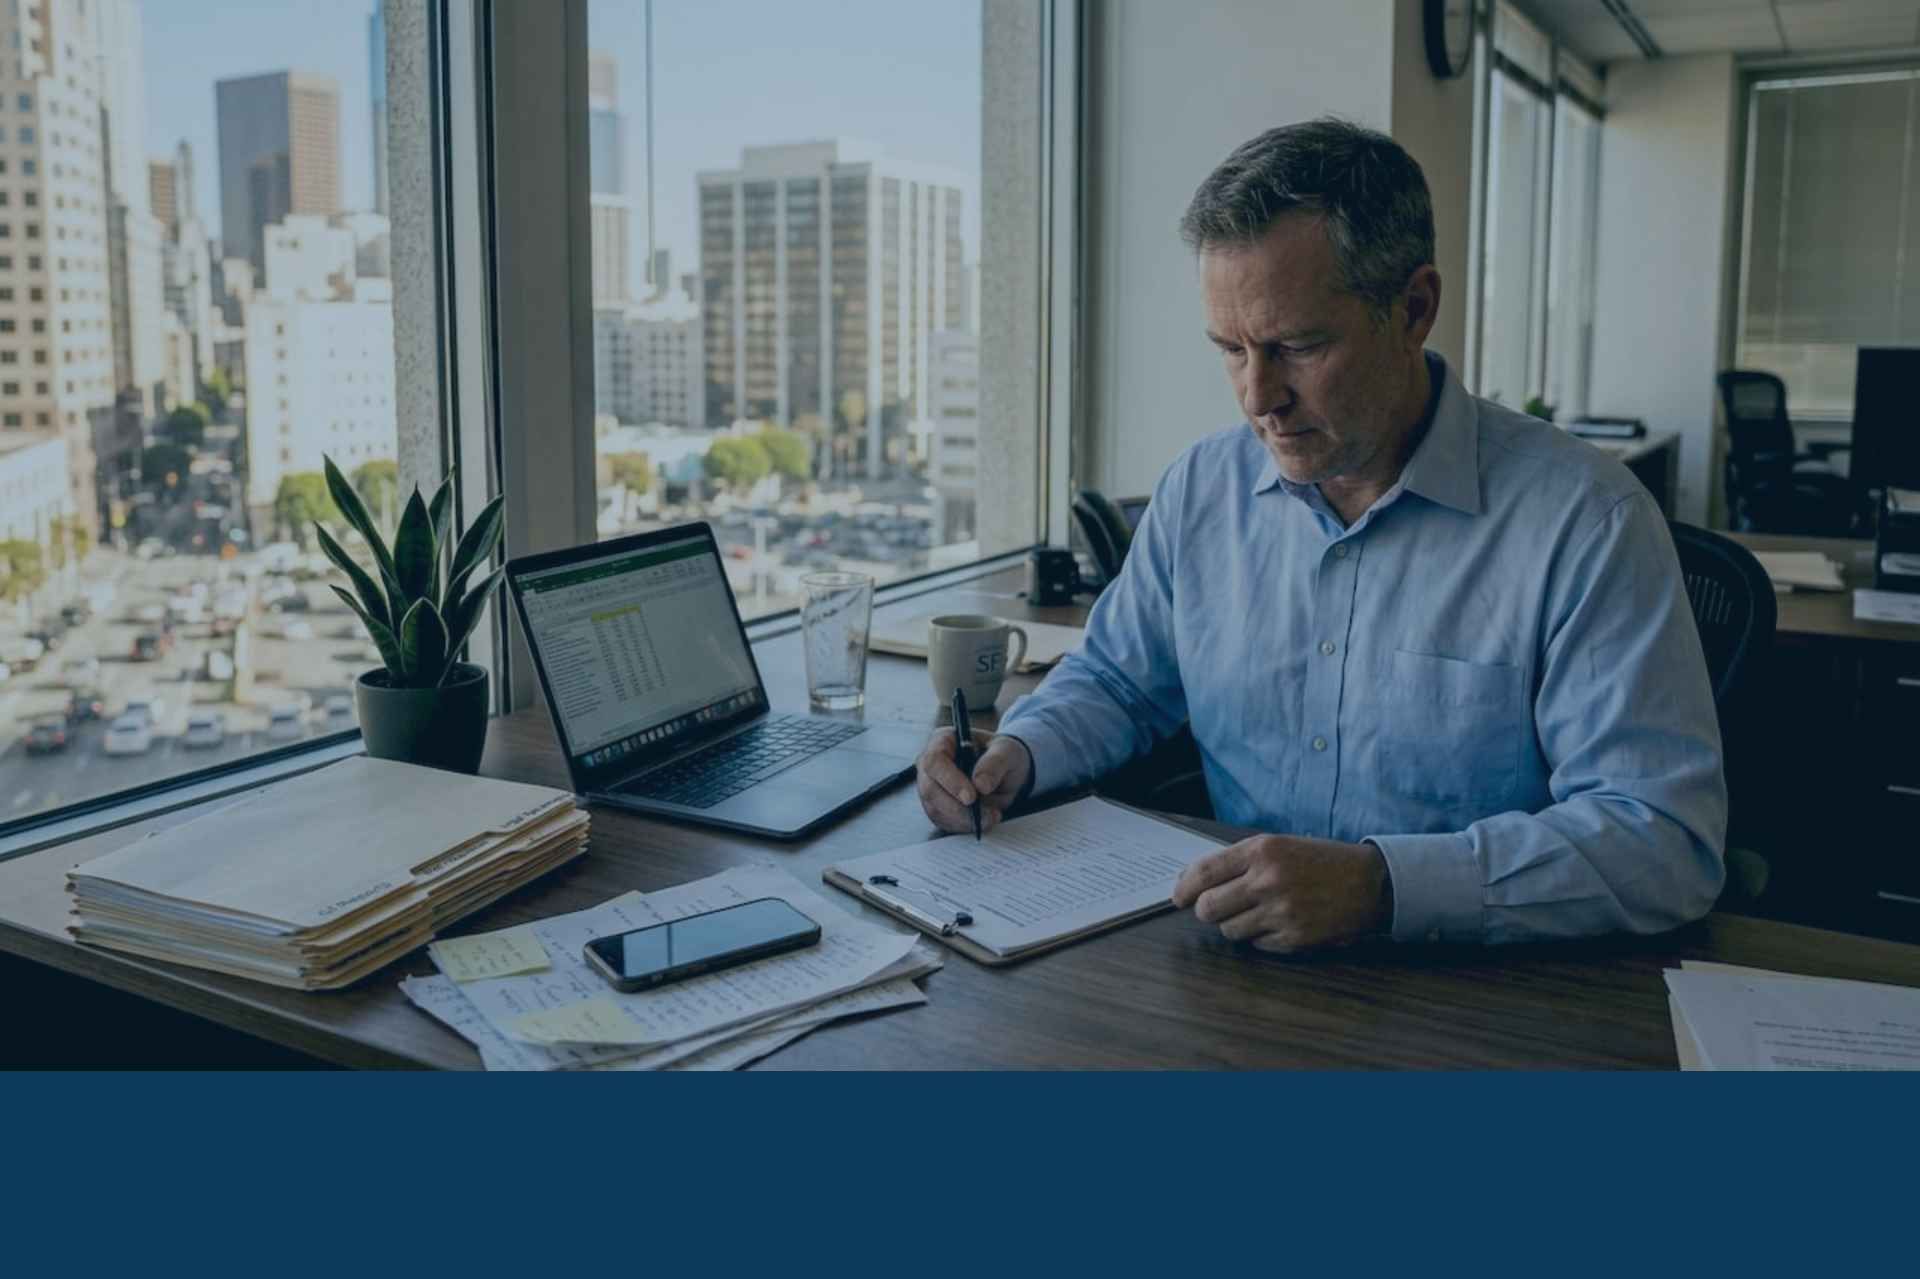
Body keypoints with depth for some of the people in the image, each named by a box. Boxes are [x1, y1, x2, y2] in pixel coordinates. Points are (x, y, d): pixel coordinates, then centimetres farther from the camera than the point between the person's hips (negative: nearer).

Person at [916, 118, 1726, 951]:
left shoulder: (1584, 520, -12)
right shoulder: (1201, 488, 5)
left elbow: (1667, 839, -18)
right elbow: (1116, 680, 20)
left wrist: (1384, 885, -31)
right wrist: (1019, 751, -2)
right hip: (1230, 974, 3)